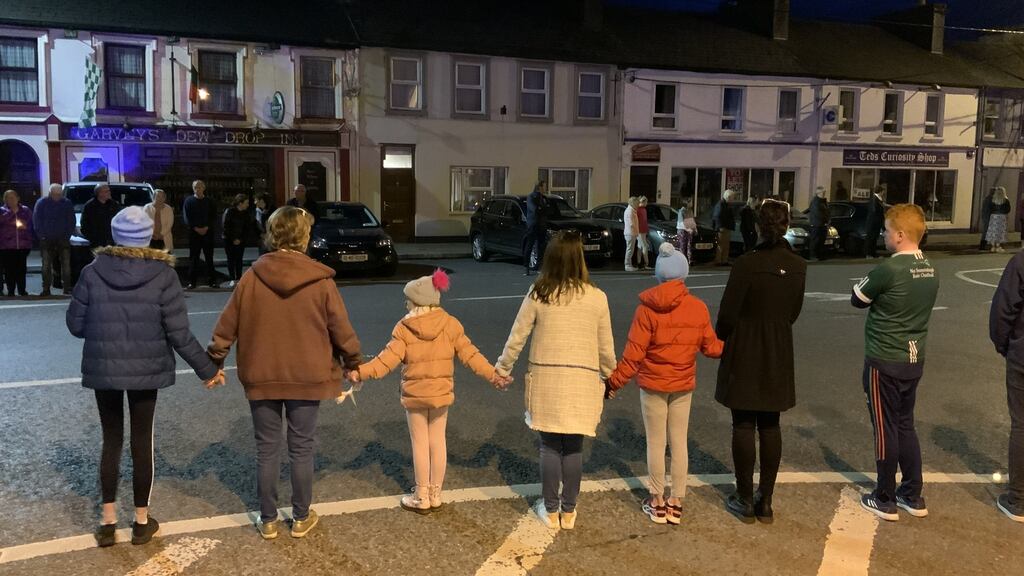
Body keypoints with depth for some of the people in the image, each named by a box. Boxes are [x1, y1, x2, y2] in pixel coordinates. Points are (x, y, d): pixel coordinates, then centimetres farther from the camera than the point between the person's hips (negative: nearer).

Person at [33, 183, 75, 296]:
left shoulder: (67, 203, 5)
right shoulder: (41, 203, 2)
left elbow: (71, 221, 9)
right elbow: (36, 221, 3)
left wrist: (68, 235, 0)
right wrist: (41, 235, -5)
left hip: (63, 239, 1)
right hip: (46, 239, -1)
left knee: (66, 264, -3)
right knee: (46, 265, 0)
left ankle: (67, 288, 1)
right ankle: (46, 289, 3)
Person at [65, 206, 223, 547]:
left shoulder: (93, 272, -6)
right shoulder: (162, 274, -10)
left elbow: (75, 324, 0)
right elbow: (179, 334, -11)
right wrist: (207, 369, 0)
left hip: (103, 369, 1)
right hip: (147, 370, -1)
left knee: (111, 441, 14)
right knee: (142, 442, 10)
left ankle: (108, 521, 19)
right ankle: (142, 521, 20)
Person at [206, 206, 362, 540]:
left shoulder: (252, 277, -7)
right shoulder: (320, 280, -11)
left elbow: (227, 326, 0)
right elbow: (341, 329, -5)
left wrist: (213, 363, 13)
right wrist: (352, 364, 10)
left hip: (261, 377, 1)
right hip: (307, 378, -1)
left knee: (267, 449, 12)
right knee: (302, 449, 11)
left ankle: (268, 521, 22)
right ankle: (301, 519, 22)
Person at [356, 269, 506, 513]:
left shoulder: (404, 328, -12)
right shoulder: (451, 324, -4)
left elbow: (388, 360, -16)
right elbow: (470, 355, -4)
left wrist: (361, 372, -11)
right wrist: (492, 374, 3)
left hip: (415, 395, -3)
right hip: (442, 393, 3)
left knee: (420, 444, 7)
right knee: (438, 441, 13)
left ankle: (422, 498, 15)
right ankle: (435, 495, 22)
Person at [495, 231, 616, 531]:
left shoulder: (538, 295, -4)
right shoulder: (596, 297, -4)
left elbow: (517, 337, 2)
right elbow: (606, 346, 3)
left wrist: (502, 368, 16)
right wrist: (610, 376, 19)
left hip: (546, 378, 0)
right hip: (582, 381, 0)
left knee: (550, 446, 10)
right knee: (574, 447, 10)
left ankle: (550, 510, 19)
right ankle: (568, 511, 21)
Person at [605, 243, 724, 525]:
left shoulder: (647, 309, -15)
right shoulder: (698, 308, -7)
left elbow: (633, 354, -15)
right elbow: (711, 347, 2)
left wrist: (614, 382, -5)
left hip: (652, 385, -3)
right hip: (684, 386, 3)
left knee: (655, 443, 9)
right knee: (679, 443, 12)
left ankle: (657, 503, 18)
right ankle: (676, 504, 20)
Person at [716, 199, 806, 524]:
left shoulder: (747, 264, -17)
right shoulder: (798, 267, -1)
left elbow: (727, 315, -14)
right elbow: (793, 312, 8)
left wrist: (720, 340, 4)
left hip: (744, 354, -4)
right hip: (778, 354, 4)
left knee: (744, 426, 5)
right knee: (770, 426, 12)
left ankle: (745, 501, 14)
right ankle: (766, 502, 19)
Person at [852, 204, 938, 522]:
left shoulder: (889, 269, -20)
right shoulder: (929, 270, 5)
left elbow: (857, 300, -7)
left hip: (885, 361, -7)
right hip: (915, 359, 7)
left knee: (885, 429, 3)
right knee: (905, 426, 17)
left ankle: (885, 500, 14)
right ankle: (913, 496, 25)